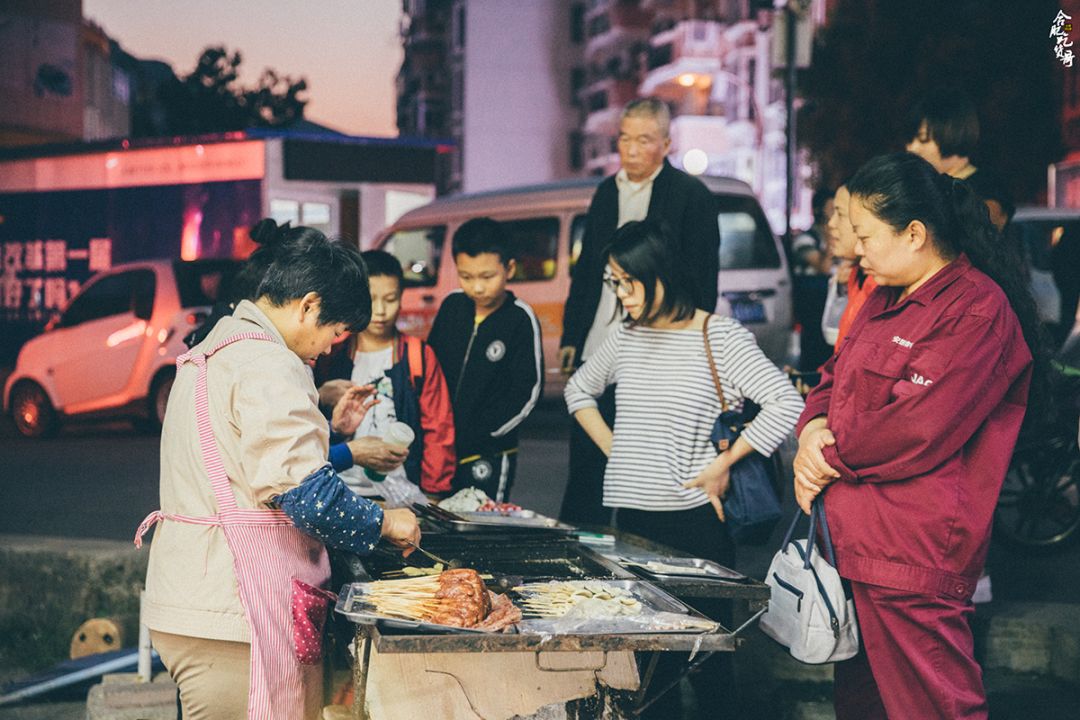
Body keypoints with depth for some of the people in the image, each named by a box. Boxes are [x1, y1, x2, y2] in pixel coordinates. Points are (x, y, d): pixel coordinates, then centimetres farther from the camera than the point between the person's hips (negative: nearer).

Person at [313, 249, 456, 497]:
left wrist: (434, 494, -1)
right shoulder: (331, 354, 10)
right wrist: (321, 398, -8)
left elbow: (438, 430, 5)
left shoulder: (420, 356, 7)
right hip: (340, 489, 1)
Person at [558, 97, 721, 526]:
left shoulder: (691, 196, -3)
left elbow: (701, 282, -6)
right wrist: (571, 337, 14)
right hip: (595, 353, 6)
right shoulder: (607, 191, 15)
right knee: (585, 462, 10)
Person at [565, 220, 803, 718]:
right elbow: (579, 389, 28)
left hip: (694, 521, -5)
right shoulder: (626, 337, 10)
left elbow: (786, 405, -15)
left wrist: (723, 463, -11)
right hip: (630, 517, 5)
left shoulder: (720, 337, -8)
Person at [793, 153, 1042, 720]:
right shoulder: (886, 301, 16)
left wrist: (831, 458, -9)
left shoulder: (978, 309, -14)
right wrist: (814, 427, -1)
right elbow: (835, 378, 22)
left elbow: (918, 430, -21)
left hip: (912, 561, -9)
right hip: (854, 545, 9)